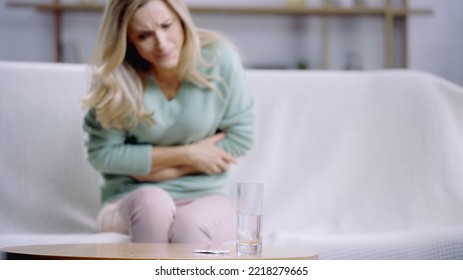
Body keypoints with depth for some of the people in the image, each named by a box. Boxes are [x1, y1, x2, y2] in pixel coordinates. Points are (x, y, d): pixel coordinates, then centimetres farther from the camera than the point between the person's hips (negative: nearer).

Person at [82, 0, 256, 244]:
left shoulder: (219, 59, -8)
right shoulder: (115, 77, -9)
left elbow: (240, 137, -2)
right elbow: (102, 154, -7)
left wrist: (166, 169, -8)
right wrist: (186, 155, -10)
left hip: (205, 198, 0)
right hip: (133, 201, 0)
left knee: (190, 227, -35)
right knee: (152, 201, -36)